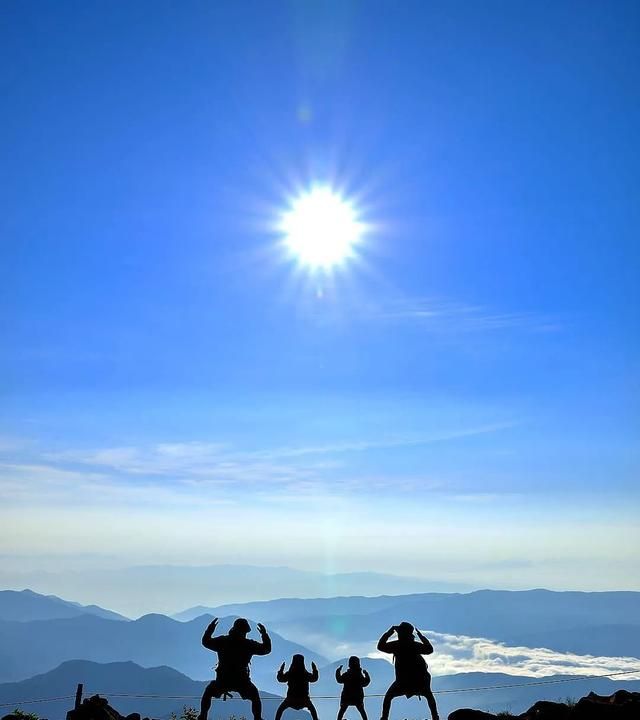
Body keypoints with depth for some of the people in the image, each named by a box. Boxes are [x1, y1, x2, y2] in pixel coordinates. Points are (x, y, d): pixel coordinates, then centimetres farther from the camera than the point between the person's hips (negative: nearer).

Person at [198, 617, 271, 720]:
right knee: (255, 697, 24)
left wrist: (210, 629, 21)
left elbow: (206, 642, 11)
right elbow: (266, 649, 7)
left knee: (208, 693, 27)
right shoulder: (249, 644, -5)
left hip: (222, 681, 0)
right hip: (241, 682, 0)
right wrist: (264, 634, 15)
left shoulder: (222, 641, -3)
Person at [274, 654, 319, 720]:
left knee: (280, 709, 20)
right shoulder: (306, 674, -11)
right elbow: (314, 678, 6)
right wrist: (315, 670, 14)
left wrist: (281, 670, 10)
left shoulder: (289, 674, -12)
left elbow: (280, 679, 3)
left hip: (291, 698, -1)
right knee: (312, 709, 26)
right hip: (303, 698, 1)